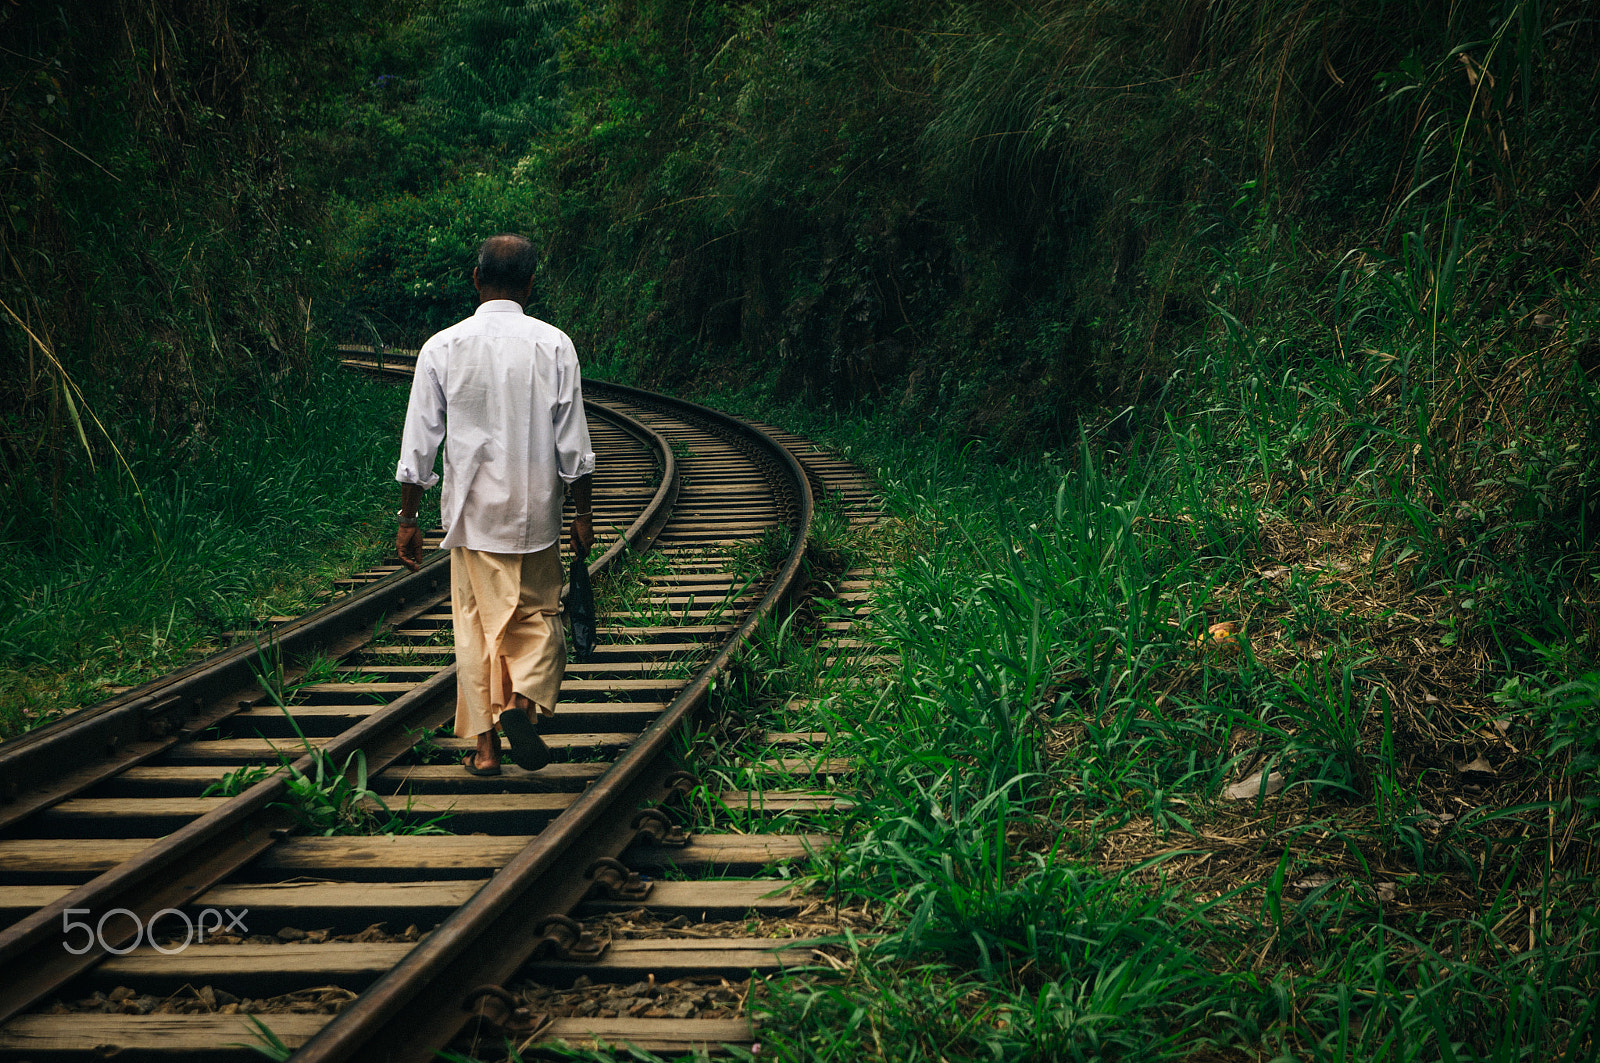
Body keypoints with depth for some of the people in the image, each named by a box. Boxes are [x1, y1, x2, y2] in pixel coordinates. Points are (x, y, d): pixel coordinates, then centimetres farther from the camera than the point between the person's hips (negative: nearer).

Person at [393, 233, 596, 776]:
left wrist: (407, 519, 6)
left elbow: (418, 446, -2)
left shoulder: (442, 348, -4)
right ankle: (522, 699, -12)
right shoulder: (554, 346, -5)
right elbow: (573, 445, -3)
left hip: (471, 511, 1)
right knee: (537, 614, 13)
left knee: (476, 622, 9)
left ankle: (485, 745, 9)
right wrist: (583, 515, 6)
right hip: (536, 510, 0)